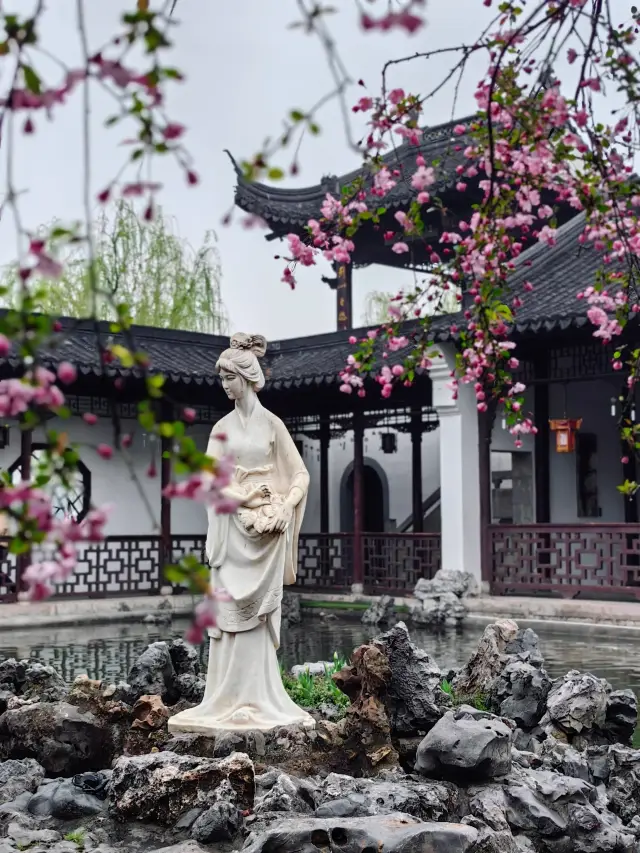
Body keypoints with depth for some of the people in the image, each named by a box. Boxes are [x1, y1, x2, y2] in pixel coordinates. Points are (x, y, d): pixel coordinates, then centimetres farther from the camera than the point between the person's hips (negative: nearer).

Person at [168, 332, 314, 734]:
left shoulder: (272, 424, 3)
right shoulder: (223, 427, 8)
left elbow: (300, 476, 3)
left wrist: (283, 509, -10)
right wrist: (245, 497, -14)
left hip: (267, 529, -2)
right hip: (233, 528, 2)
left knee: (260, 614, 0)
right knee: (230, 611, -1)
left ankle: (258, 698, 7)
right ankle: (230, 700, 4)